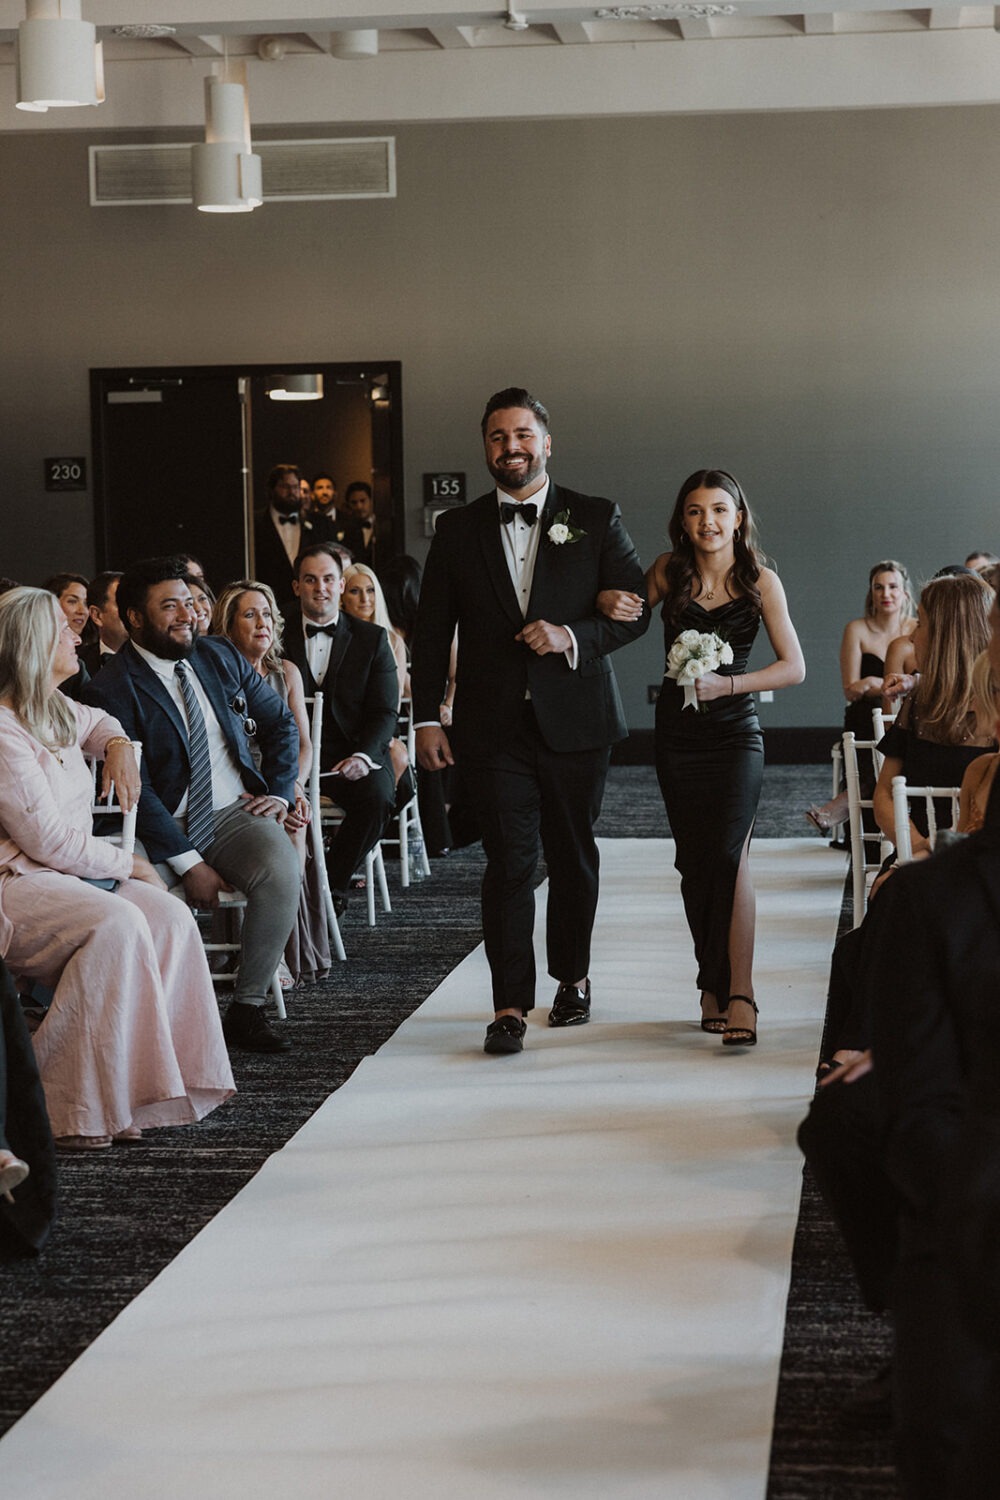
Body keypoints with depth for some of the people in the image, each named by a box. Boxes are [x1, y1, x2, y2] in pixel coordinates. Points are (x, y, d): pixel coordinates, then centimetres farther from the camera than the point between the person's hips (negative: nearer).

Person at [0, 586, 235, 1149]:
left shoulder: (56, 712, 14)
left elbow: (96, 722, 41)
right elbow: (46, 839, -19)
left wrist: (118, 745, 17)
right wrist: (127, 863, -9)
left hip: (69, 871, 9)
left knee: (171, 916, -14)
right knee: (117, 923, -33)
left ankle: (139, 1091, -14)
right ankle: (77, 1111, -27)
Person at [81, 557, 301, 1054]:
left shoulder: (220, 655, 10)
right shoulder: (113, 688, -7)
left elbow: (279, 722, 21)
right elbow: (134, 789, -11)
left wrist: (280, 791, 5)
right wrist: (188, 863, -17)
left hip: (236, 810, 3)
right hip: (165, 827, -3)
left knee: (281, 870, -29)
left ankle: (248, 1008, -15)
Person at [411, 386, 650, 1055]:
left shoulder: (596, 519, 4)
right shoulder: (458, 530, 8)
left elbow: (636, 611, 2)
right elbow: (432, 631, 9)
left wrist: (572, 636, -14)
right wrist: (427, 717, 3)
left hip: (576, 719, 0)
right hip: (494, 725, 0)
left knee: (573, 855, 11)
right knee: (509, 861, -6)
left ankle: (573, 976, 30)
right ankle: (511, 1004, -4)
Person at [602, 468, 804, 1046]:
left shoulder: (761, 580, -4)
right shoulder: (669, 570, 2)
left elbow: (794, 667, -4)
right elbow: (628, 610, 13)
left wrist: (726, 684, -17)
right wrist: (610, 602, -11)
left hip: (735, 732, -3)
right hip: (678, 732, 3)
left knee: (729, 853, -18)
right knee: (694, 861, 7)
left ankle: (738, 994, -20)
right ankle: (716, 985, 20)